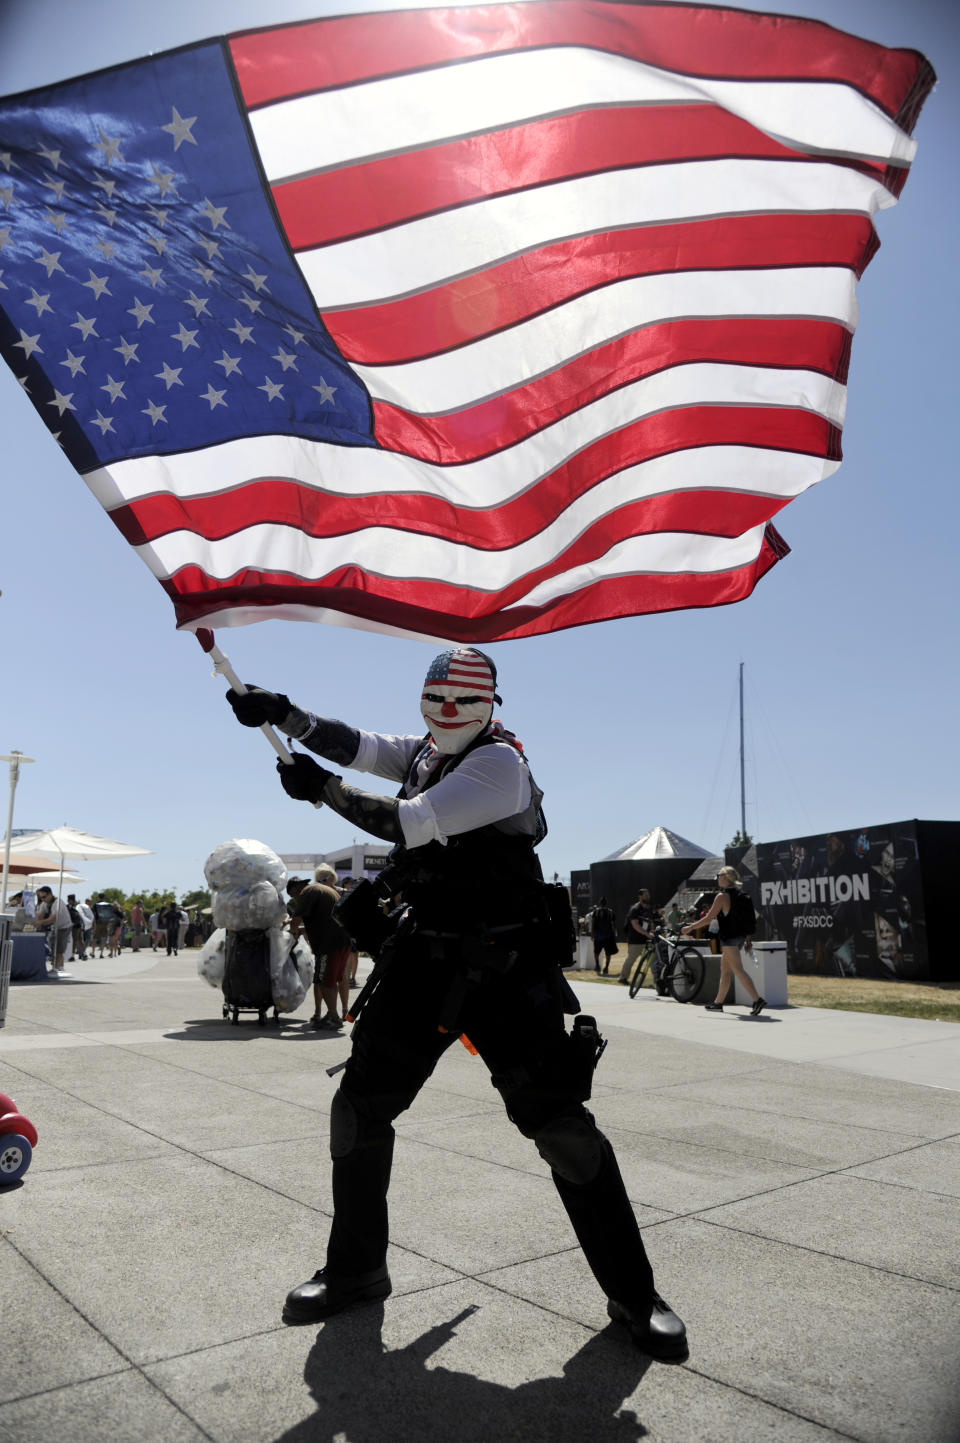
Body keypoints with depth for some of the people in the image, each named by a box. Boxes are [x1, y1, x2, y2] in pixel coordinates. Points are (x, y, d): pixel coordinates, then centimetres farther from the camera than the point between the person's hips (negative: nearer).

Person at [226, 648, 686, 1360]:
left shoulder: (500, 760, -14)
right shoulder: (425, 752, 10)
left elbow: (410, 823, -20)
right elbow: (350, 743, 7)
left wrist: (321, 787, -11)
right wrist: (281, 712, -9)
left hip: (507, 969, -7)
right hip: (424, 957, 7)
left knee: (560, 1124, -6)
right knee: (359, 1110, 8)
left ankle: (633, 1295, 13)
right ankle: (356, 1270, 29)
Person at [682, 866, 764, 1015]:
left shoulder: (722, 896, -13)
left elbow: (708, 918, -14)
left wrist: (690, 928, -4)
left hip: (729, 937, -9)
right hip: (740, 936, 9)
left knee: (738, 970, -10)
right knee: (725, 970, 14)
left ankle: (757, 999, -18)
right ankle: (718, 1003, 21)